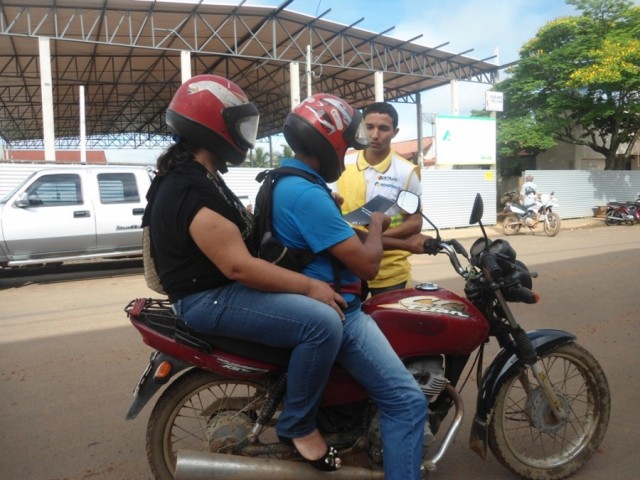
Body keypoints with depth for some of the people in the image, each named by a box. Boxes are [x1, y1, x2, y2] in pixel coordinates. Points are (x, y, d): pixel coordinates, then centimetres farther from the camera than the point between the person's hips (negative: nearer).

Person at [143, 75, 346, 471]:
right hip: (211, 299, -11)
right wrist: (310, 286, -21)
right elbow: (238, 265, -27)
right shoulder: (190, 190, -21)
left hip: (224, 287, 11)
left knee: (317, 310, 19)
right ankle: (299, 426, -4)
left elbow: (242, 234, 17)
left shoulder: (198, 177, 13)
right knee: (324, 322, -24)